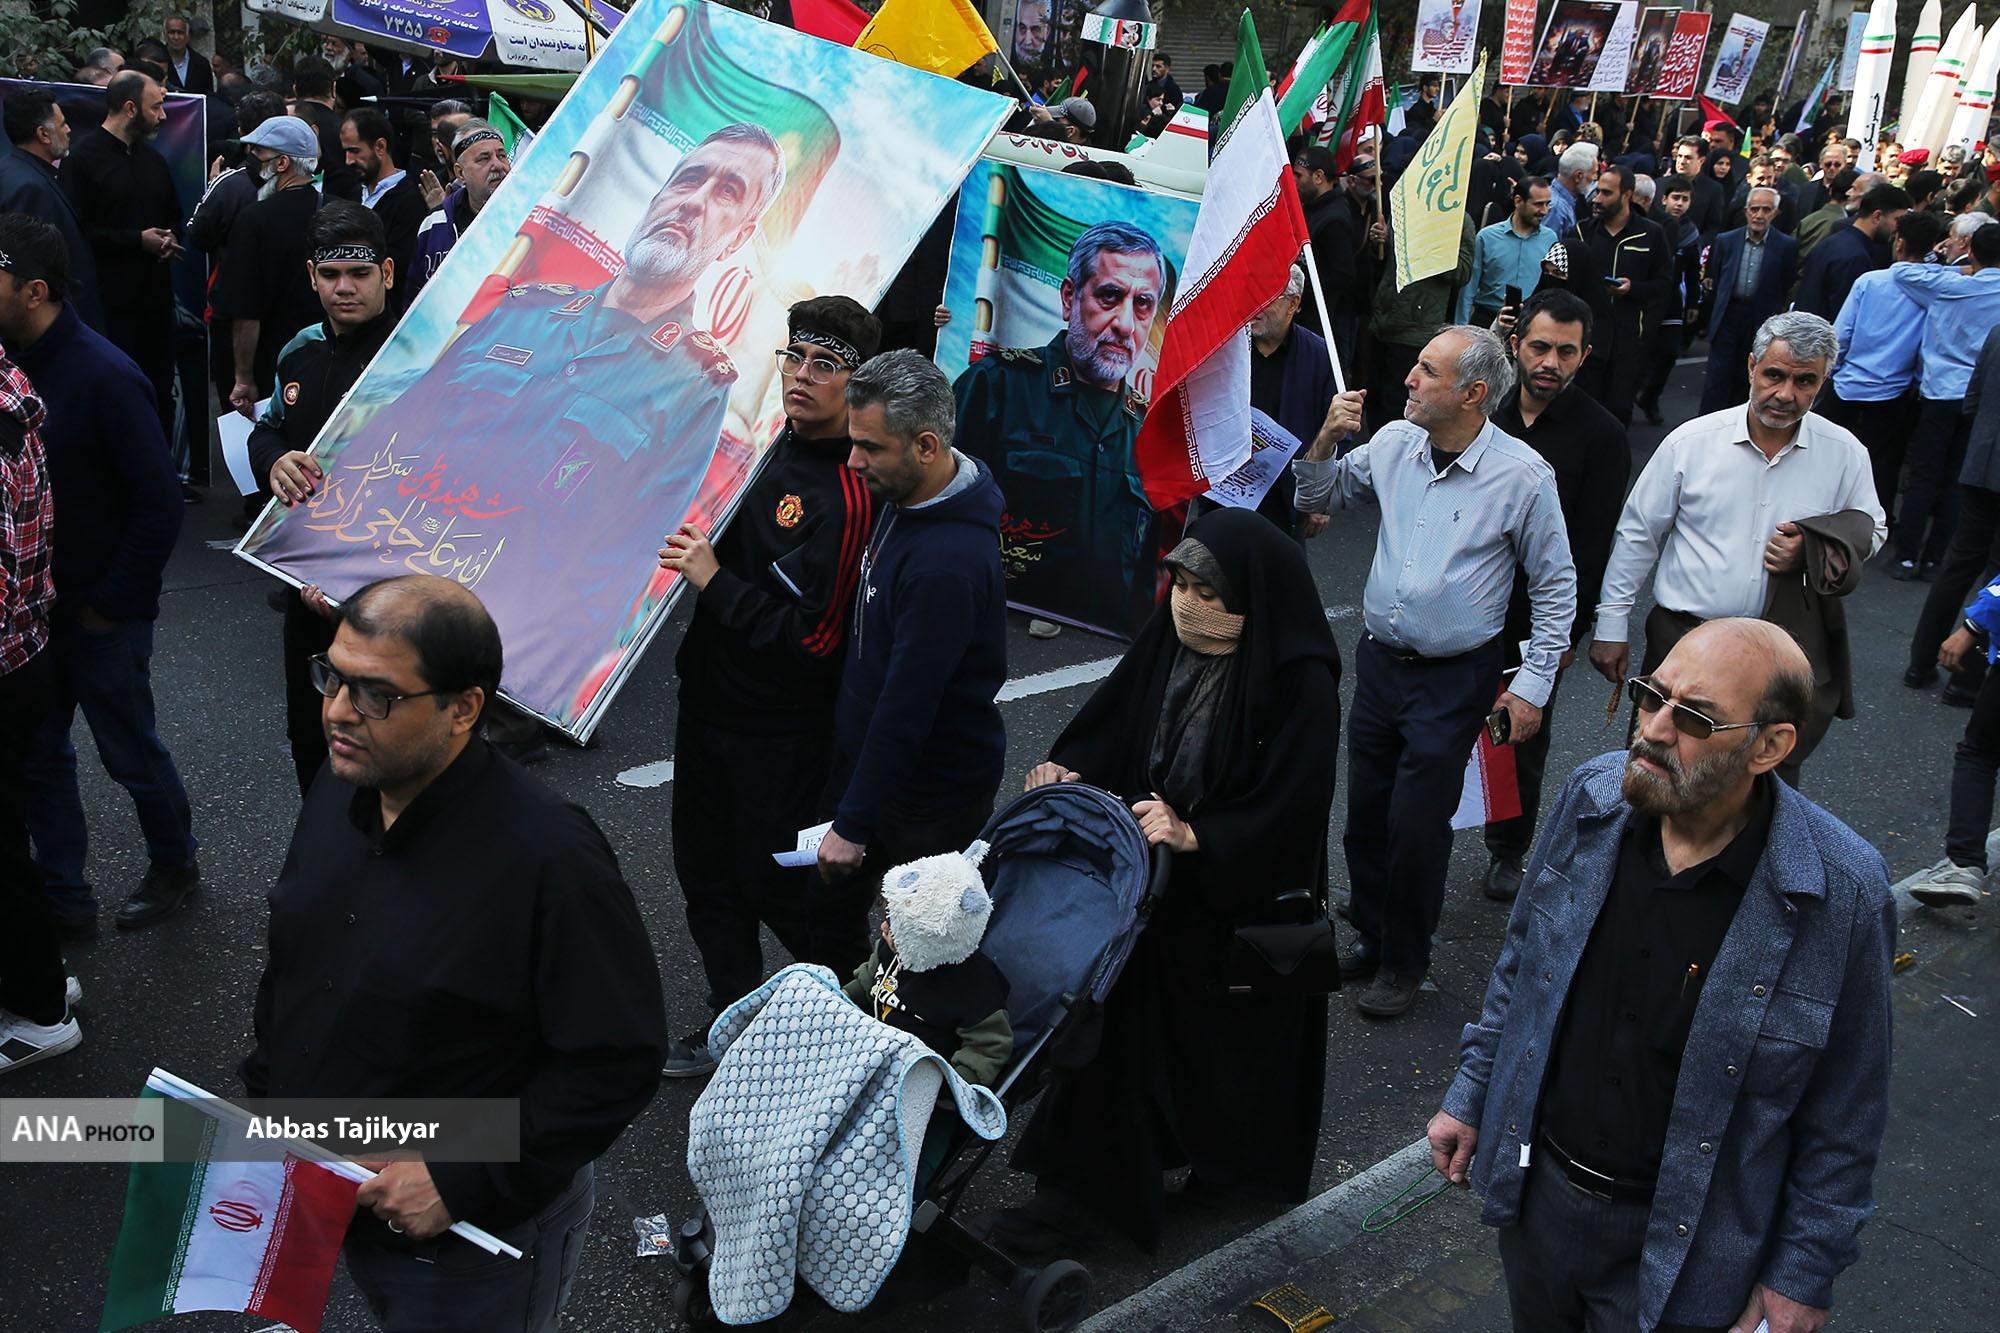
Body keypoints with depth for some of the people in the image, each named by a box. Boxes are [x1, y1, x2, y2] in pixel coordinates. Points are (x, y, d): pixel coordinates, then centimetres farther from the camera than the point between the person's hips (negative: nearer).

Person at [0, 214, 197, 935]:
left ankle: (175, 863, 34)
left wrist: (110, 603, -15)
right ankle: (63, 896, 31)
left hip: (100, 613, -6)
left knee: (128, 749, 11)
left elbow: (159, 503, -20)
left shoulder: (103, 377, -20)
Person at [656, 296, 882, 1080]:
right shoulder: (765, 447, 4)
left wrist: (714, 581, -23)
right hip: (711, 699, 9)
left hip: (782, 731, -9)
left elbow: (811, 640, -27)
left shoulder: (846, 495, -24)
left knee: (783, 889, 4)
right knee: (708, 874, 19)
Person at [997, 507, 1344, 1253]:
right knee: (1116, 1025, 13)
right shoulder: (1164, 644, -5)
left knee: (1232, 1038, 14)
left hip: (1242, 904, -5)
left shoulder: (1300, 685, -21)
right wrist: (1066, 769, -15)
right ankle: (1071, 1184, 29)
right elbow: (1106, 728, 3)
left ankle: (1236, 1165, 40)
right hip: (1145, 880, 5)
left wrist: (1195, 836, -32)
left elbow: (1291, 807, -24)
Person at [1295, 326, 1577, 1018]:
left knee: (1417, 825, 2)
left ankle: (1404, 963, 23)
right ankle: (1370, 933, 36)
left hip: (1453, 680, -5)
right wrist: (1323, 443, -8)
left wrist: (1533, 684, -6)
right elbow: (1319, 498, 13)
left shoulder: (1523, 475, -14)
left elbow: (1555, 586, -4)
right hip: (1379, 659, 5)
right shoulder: (1393, 443, -2)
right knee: (1365, 811, 14)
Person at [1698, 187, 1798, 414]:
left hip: (1762, 324, -1)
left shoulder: (1786, 246, -3)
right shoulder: (1725, 241, 2)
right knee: (1717, 380, -3)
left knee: (1745, 383, 9)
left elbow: (1789, 286, 1)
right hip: (1727, 319, 1)